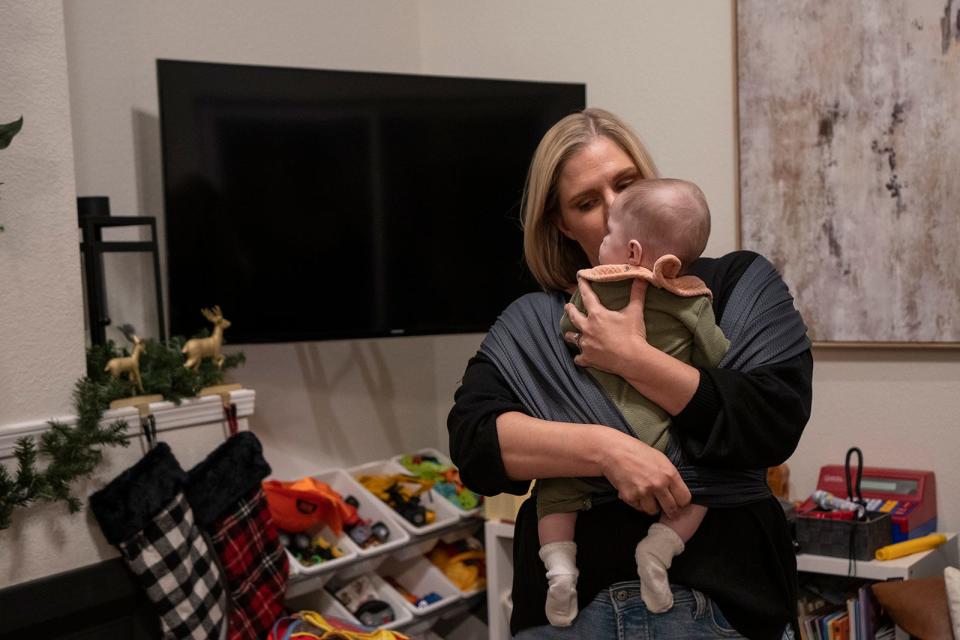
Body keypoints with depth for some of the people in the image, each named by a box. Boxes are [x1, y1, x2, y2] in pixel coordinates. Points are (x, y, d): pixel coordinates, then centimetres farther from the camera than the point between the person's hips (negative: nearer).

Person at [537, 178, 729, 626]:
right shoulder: (692, 302, -3)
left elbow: (563, 340, 15)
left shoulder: (591, 290, 0)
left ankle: (559, 564, -1)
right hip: (656, 448, -1)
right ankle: (659, 549, -4)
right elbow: (716, 360, 4)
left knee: (555, 489, 21)